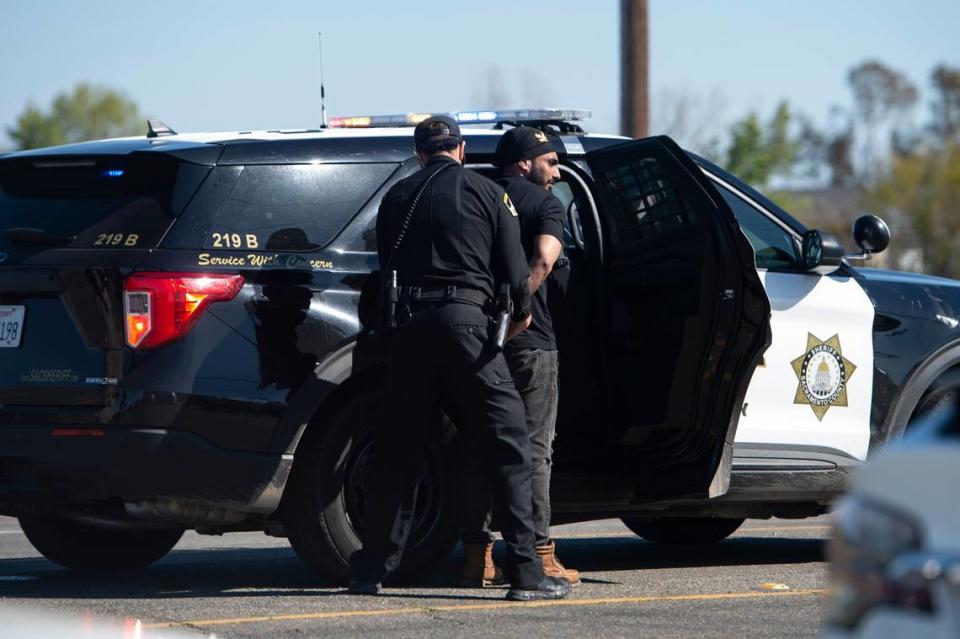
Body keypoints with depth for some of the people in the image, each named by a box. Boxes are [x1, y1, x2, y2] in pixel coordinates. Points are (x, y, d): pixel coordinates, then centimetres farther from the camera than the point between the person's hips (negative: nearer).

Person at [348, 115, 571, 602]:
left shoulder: (398, 198, 14)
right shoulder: (488, 193, 6)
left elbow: (387, 268, 16)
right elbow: (514, 269, 3)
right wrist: (521, 312, 21)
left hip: (409, 325, 3)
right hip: (465, 320, -3)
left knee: (394, 452, 12)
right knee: (508, 450, -1)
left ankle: (370, 571, 13)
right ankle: (525, 573, -8)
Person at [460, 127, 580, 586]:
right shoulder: (545, 204, -1)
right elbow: (543, 260, -19)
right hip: (530, 341, -4)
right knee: (534, 448, -1)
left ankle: (477, 556, 6)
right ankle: (539, 556, -4)